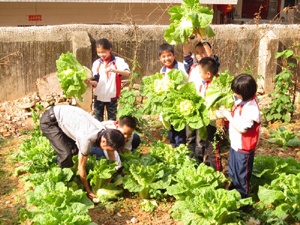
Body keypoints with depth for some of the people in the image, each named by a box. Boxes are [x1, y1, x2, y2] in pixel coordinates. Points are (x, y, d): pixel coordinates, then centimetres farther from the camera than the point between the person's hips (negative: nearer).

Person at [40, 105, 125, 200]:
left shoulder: (105, 132, -12)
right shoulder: (87, 139, -34)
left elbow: (112, 158, 1)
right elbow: (81, 166, -20)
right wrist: (88, 191, -9)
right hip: (49, 120, -8)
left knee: (75, 149, 5)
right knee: (66, 153, -20)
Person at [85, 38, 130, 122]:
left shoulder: (118, 61, -7)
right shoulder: (96, 63, 2)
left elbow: (127, 73, -22)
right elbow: (96, 81, 0)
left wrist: (115, 70, -39)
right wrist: (90, 82, -23)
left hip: (112, 97, -2)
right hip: (98, 97, 2)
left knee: (112, 121, 10)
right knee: (98, 121, 9)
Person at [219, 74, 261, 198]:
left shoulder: (251, 108, -31)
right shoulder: (241, 100, -5)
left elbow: (241, 129, -26)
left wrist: (227, 114, -21)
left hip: (244, 147, -9)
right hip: (235, 143, 9)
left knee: (242, 173, 12)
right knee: (232, 170, 26)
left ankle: (242, 194, 31)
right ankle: (234, 187, 47)